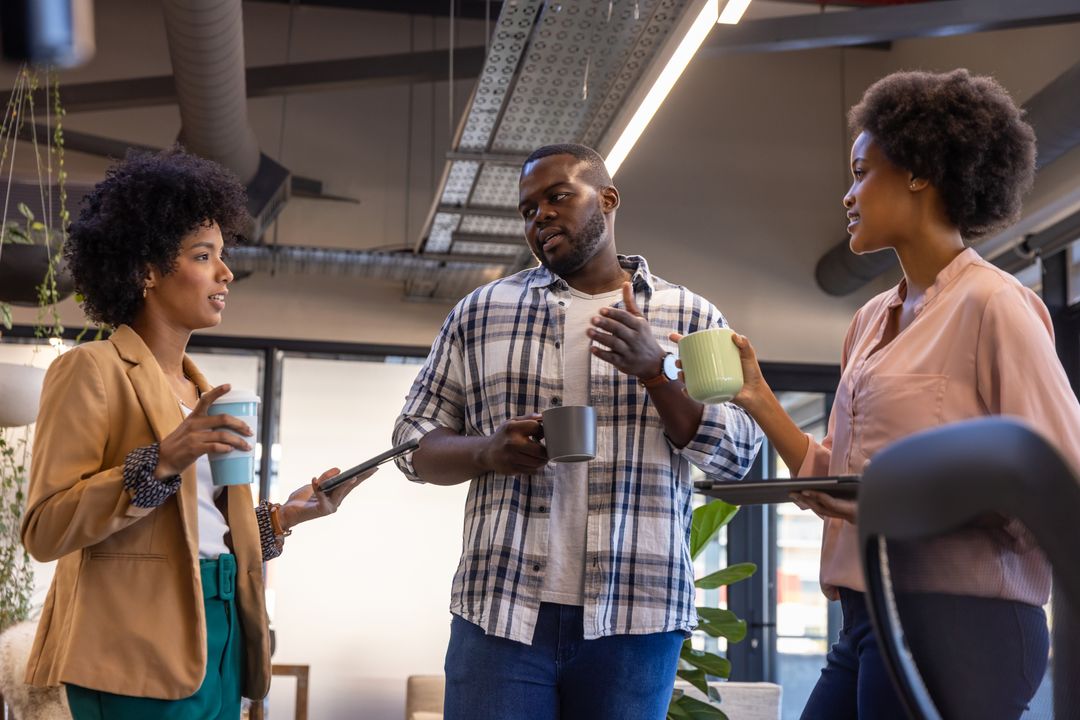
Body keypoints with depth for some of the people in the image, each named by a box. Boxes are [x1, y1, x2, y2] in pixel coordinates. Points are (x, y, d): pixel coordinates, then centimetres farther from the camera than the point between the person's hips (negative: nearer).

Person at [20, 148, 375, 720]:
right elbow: (44, 531, -13)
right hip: (140, 647, -7)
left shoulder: (199, 389, 18)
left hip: (219, 636, 7)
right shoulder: (93, 370, -5)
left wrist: (283, 515, 6)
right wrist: (161, 462, -21)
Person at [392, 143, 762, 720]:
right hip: (500, 609, 1)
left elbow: (735, 455, 3)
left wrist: (654, 369, -12)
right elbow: (415, 445, 12)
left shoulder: (690, 317, 9)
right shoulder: (480, 311, 11)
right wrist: (488, 452, -10)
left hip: (636, 615, 0)